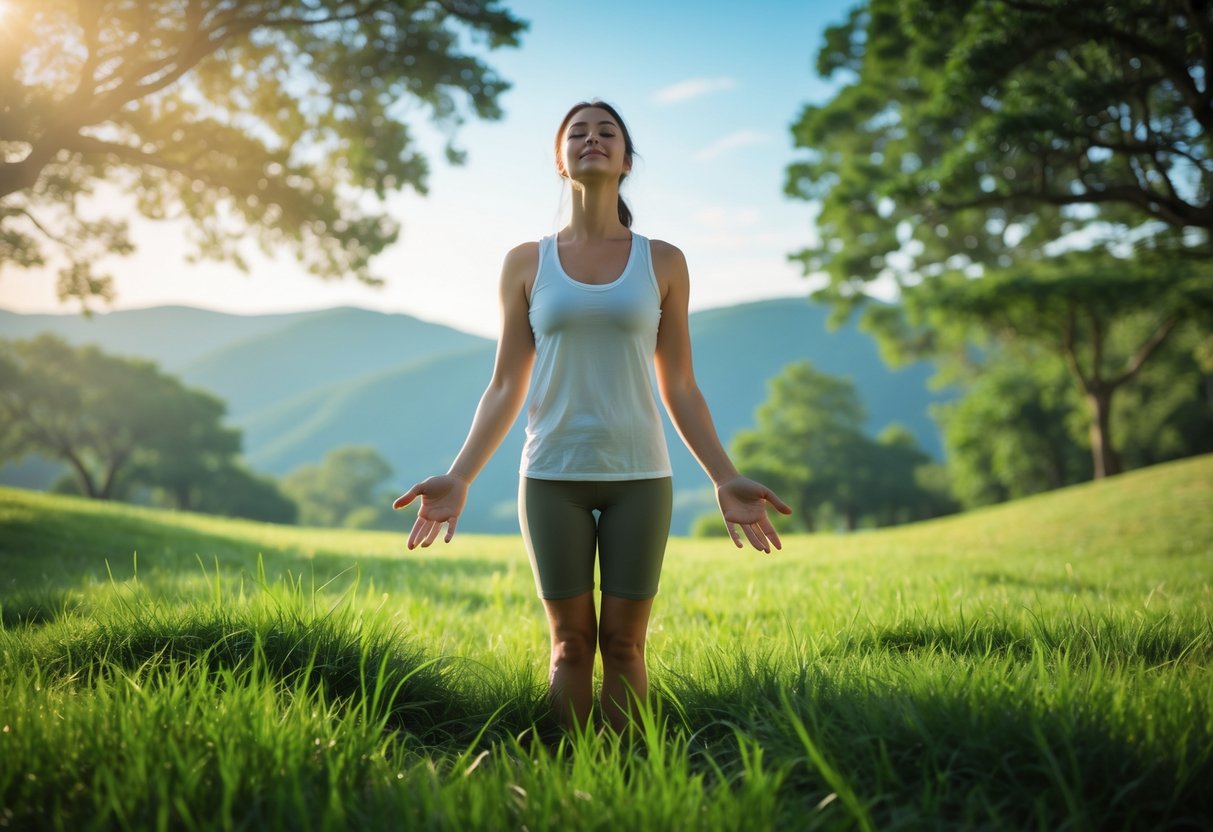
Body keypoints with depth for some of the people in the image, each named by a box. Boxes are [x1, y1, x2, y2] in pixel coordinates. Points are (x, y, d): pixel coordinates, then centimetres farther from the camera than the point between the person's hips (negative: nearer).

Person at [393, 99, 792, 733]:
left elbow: (679, 388, 7)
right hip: (553, 476, 0)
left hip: (638, 474, 0)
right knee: (571, 642, 5)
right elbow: (505, 388, 5)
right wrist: (458, 479, -5)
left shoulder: (663, 262, 5)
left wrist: (726, 480, -2)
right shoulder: (526, 264, 5)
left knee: (623, 642, 4)